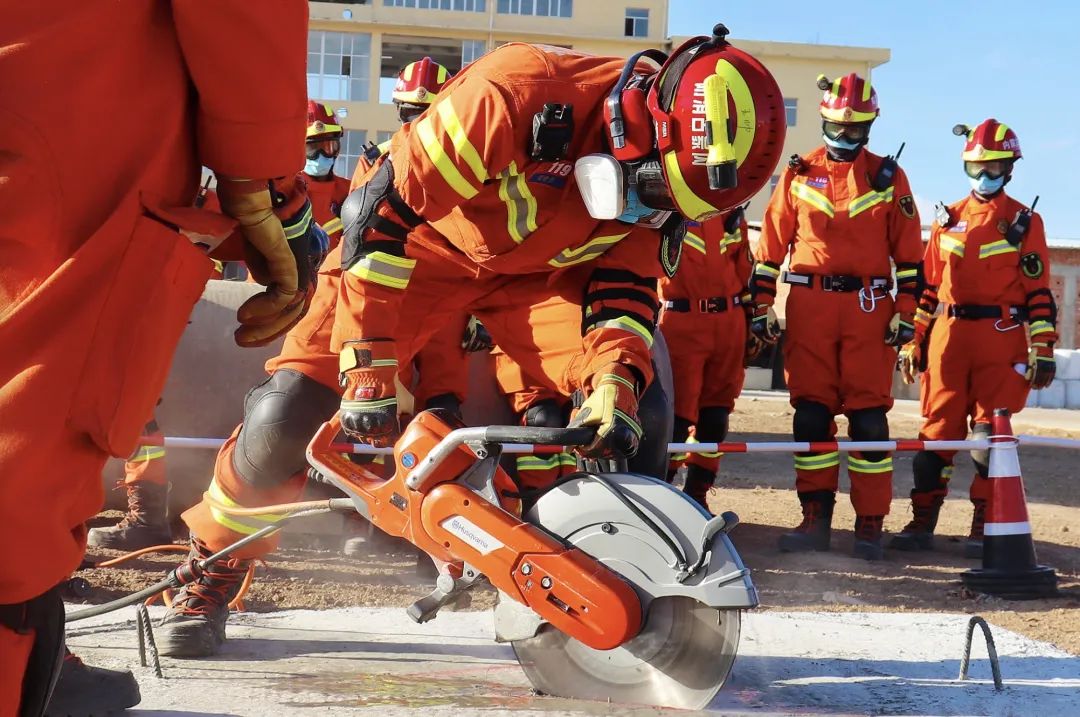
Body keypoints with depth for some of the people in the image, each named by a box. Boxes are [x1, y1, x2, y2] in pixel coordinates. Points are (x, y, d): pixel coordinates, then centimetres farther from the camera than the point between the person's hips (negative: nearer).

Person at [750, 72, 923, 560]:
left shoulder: (888, 177, 9)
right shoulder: (798, 174, 11)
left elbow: (907, 251, 8)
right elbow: (771, 245, 10)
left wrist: (905, 312, 1)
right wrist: (761, 306, 5)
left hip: (869, 306, -1)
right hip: (809, 305, 1)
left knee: (868, 413, -3)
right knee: (810, 411, 1)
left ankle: (870, 523, 3)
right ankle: (815, 516, 8)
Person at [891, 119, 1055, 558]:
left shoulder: (1024, 223, 5)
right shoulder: (948, 220, 15)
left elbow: (1038, 292, 1)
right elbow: (929, 286, 16)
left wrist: (1042, 350, -5)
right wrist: (913, 341, 11)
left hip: (1001, 339, -3)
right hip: (949, 335, 3)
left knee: (990, 431, -3)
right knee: (938, 428, 2)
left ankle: (984, 525, 6)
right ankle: (922, 521, 7)